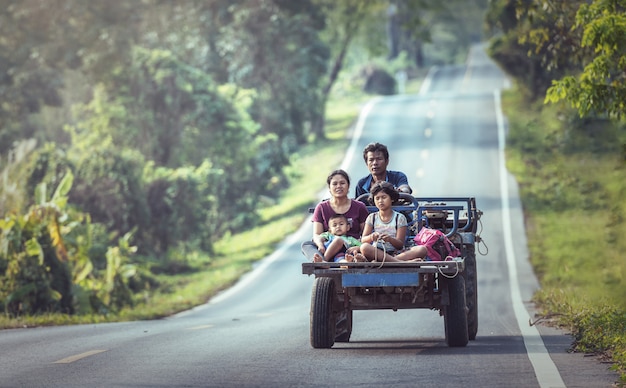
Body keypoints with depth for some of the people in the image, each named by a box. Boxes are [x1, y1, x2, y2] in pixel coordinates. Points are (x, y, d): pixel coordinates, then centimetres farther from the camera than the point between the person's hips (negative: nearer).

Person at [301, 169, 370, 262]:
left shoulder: (359, 207, 13)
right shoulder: (321, 208, 17)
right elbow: (317, 234, 6)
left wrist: (359, 246, -18)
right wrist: (320, 246, -19)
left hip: (351, 250, -1)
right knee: (306, 245, -28)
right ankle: (321, 261, -59)